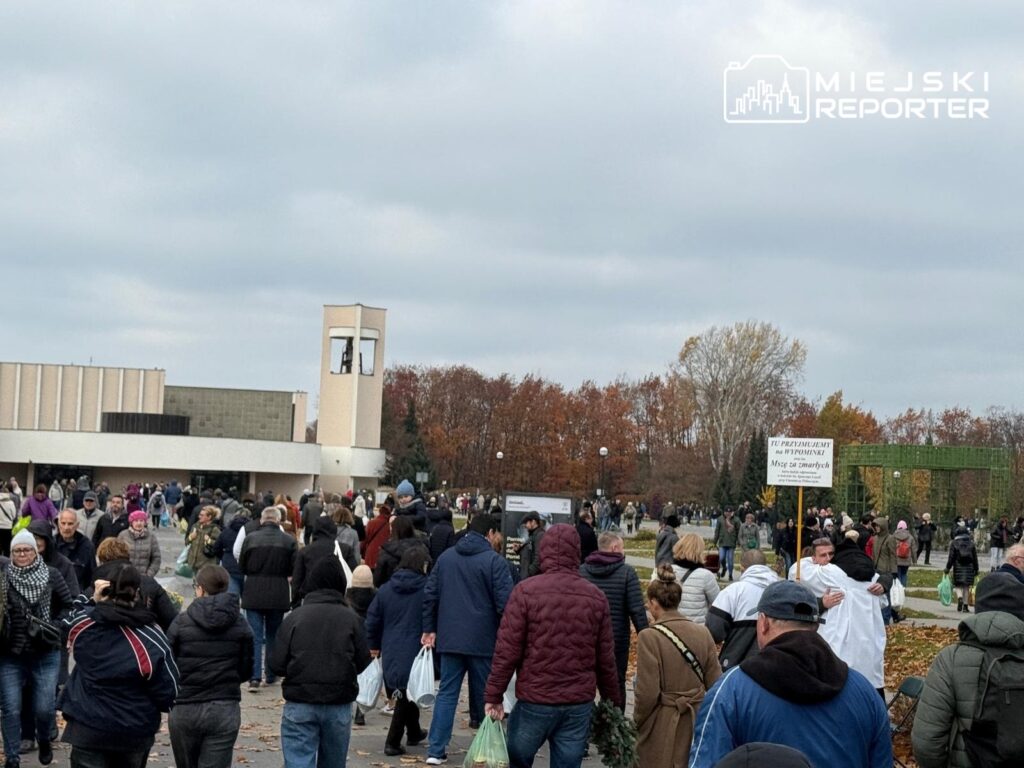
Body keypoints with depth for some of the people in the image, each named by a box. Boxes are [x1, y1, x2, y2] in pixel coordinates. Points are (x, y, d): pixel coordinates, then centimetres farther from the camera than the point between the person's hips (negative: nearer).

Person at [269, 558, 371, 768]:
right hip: (339, 706, 1)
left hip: (299, 705, -1)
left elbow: (277, 665, -5)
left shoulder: (295, 617, -3)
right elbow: (362, 661, 0)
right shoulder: (350, 618, -2)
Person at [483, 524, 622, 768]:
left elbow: (507, 650, -9)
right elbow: (606, 659, 6)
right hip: (580, 704, 3)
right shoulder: (596, 597, 3)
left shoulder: (526, 591, -8)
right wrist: (613, 702, 16)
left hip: (534, 701, -3)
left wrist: (493, 695, -3)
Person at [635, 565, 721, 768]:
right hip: (698, 722, 5)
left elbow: (647, 693, -15)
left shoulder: (649, 637, -14)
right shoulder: (702, 634, 2)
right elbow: (715, 684, 4)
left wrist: (636, 724, 0)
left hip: (662, 727, -5)